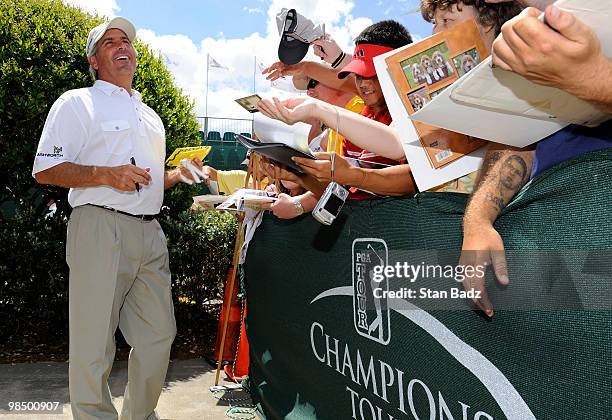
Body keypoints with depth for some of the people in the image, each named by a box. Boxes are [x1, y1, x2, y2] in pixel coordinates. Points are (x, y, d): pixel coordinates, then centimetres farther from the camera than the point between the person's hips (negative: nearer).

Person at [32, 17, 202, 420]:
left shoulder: (150, 115, 24)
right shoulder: (77, 103, 4)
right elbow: (45, 170, -5)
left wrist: (179, 174, 9)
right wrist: (106, 174, -17)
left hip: (150, 232, 7)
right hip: (100, 226, -6)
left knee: (159, 333, 9)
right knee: (94, 342, -2)